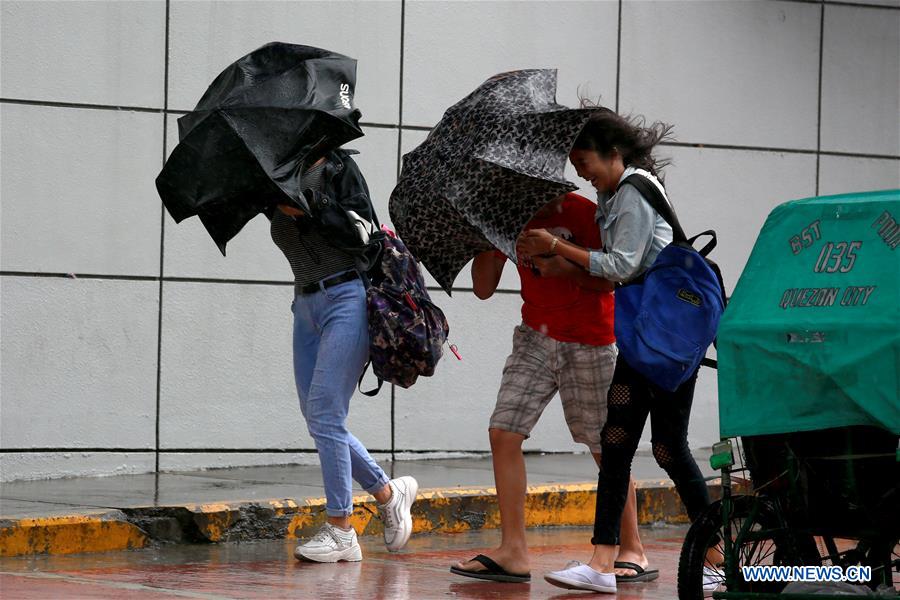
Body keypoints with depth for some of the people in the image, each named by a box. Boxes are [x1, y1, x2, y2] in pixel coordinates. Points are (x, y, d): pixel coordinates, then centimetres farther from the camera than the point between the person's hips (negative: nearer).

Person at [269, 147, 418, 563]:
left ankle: (340, 531, -9)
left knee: (325, 414, -13)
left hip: (347, 298, -7)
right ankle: (388, 492, 22)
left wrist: (309, 207, -16)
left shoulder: (337, 167, -1)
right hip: (306, 305, 7)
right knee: (318, 419, 5)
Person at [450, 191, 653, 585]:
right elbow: (484, 289, 4)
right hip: (536, 338, 5)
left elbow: (608, 281, -13)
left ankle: (633, 551, 11)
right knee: (503, 432, -8)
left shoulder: (583, 213, -12)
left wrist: (562, 266, -29)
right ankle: (513, 552, -5)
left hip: (589, 342, -5)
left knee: (606, 446, -1)